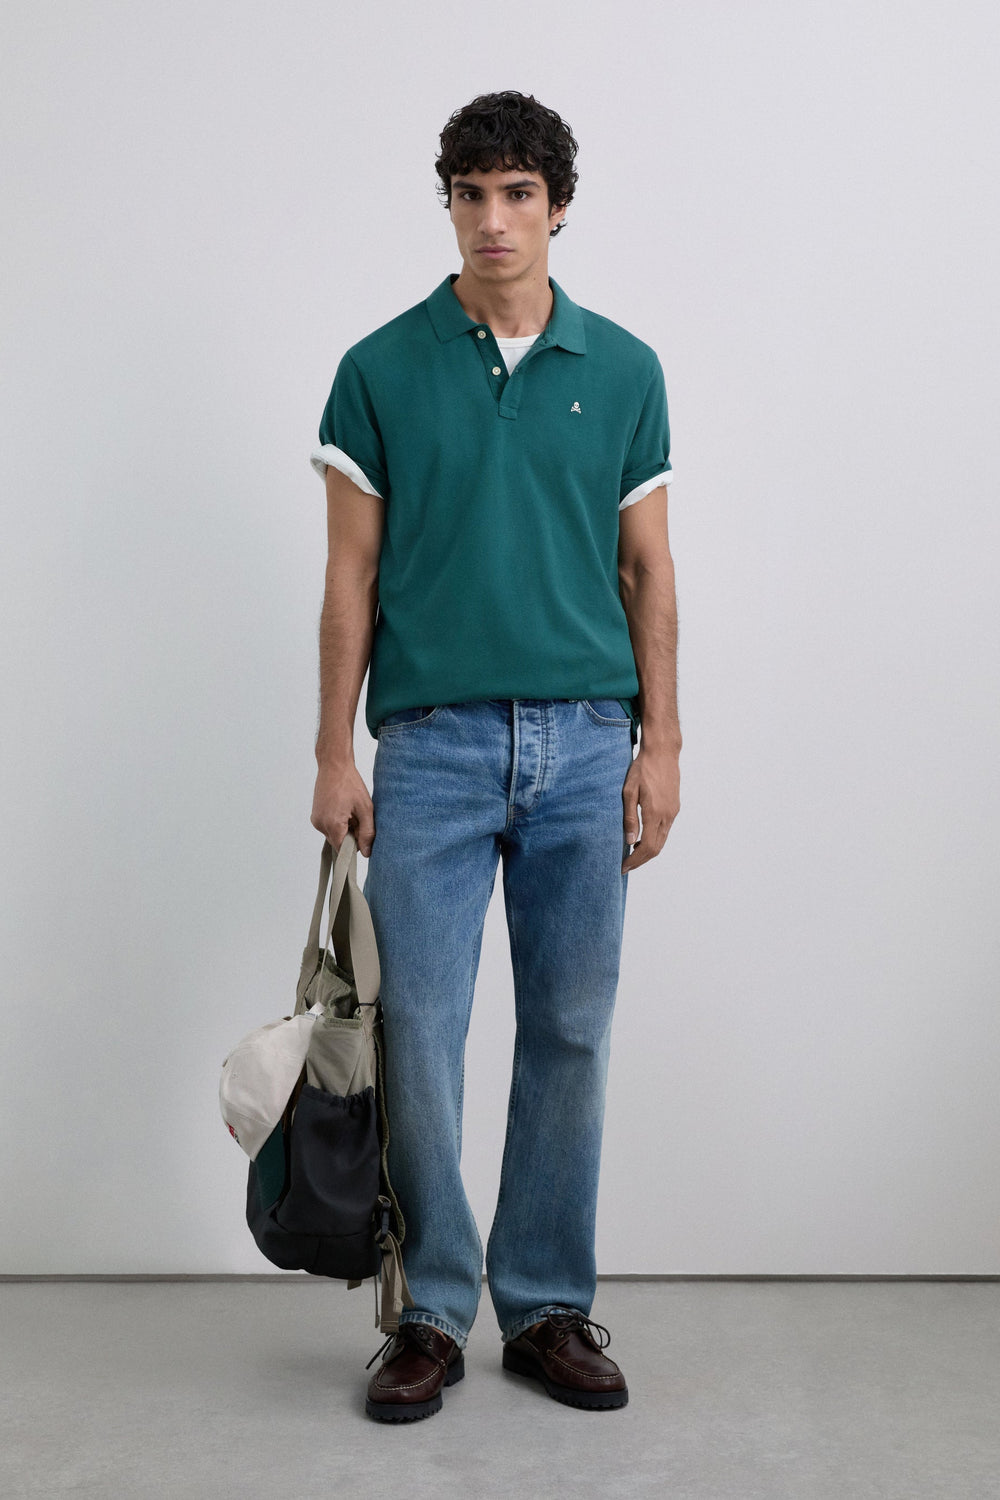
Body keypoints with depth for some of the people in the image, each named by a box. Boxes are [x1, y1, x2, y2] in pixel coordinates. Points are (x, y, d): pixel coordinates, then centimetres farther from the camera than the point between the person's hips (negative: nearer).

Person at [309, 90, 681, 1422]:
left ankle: (549, 1306, 21)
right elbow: (352, 576, 2)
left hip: (585, 744, 2)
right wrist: (335, 753, -3)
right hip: (434, 744, -1)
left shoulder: (624, 370, 6)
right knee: (421, 1032, 0)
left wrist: (659, 743, 0)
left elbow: (648, 569, 7)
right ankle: (432, 1312, 16)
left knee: (569, 1033, 7)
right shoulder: (381, 370, 2)